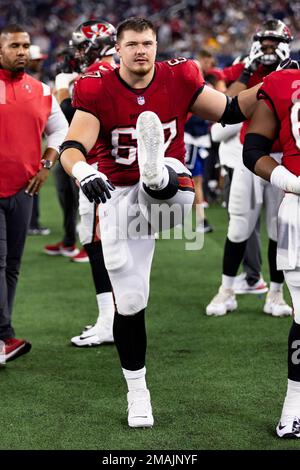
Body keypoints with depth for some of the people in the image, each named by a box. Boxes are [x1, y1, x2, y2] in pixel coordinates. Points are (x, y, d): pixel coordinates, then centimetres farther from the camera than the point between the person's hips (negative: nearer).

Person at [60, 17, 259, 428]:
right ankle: (137, 393, 16)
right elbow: (73, 147, -23)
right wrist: (82, 172, -45)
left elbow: (231, 112, 7)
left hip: (170, 191, 1)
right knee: (129, 301, 3)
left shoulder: (179, 78, -4)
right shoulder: (97, 90, -10)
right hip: (118, 197, -1)